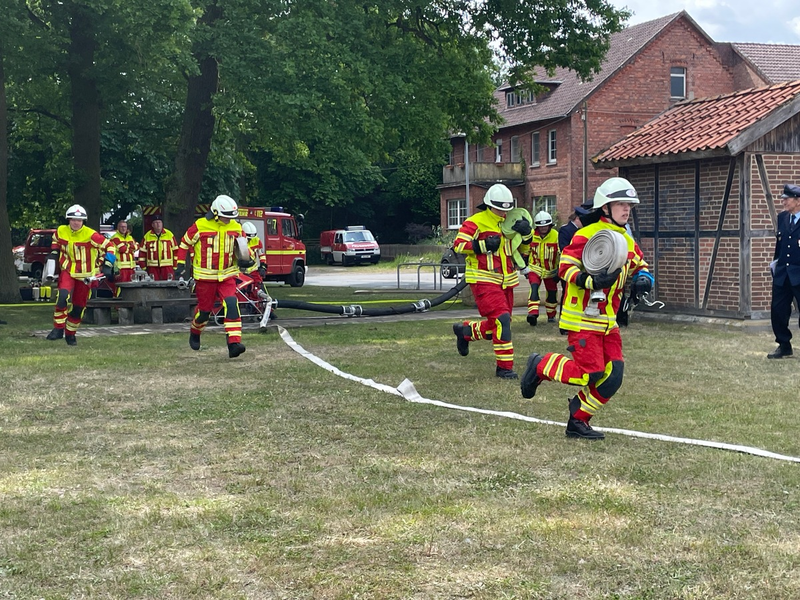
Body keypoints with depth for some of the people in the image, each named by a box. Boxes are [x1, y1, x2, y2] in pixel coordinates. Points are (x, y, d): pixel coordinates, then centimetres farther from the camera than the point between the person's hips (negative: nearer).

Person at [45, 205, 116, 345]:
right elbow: (56, 243, 20)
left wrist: (107, 266, -11)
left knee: (78, 307, 5)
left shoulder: (90, 235, -16)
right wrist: (52, 257, 13)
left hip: (85, 274, -1)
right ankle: (58, 329, -17)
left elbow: (109, 247, -8)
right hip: (68, 271, 1)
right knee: (63, 296, -26)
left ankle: (70, 334, 25)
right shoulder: (61, 231, -4)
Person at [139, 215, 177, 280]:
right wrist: (143, 267, 4)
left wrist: (175, 267, 3)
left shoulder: (169, 234, 5)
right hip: (152, 267, 1)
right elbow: (142, 252, 9)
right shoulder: (147, 236, 6)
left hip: (167, 266, -1)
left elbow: (175, 250, 7)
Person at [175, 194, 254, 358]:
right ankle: (194, 333, 42)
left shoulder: (236, 228, 3)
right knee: (204, 309, 9)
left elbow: (241, 248, 18)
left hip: (227, 276, 2)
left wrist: (244, 260, -1)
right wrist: (181, 264, -1)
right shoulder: (200, 226, -10)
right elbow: (185, 243, 3)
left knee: (232, 305, -18)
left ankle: (234, 344, -23)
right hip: (205, 276, -2)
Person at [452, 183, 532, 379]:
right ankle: (504, 366, -9)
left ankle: (465, 330, 36)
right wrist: (484, 245, -21)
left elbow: (523, 250, 20)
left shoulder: (509, 223, 15)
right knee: (502, 320, -17)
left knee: (497, 326, 10)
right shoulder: (476, 222, -7)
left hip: (505, 282, 8)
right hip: (484, 280, -7)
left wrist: (526, 234, 0)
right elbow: (458, 245, -12)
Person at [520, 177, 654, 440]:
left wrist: (643, 279, 3)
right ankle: (540, 366, 10)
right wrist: (591, 281, -30)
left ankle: (578, 422, 14)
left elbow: (641, 267, 26)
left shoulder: (628, 241, 14)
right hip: (582, 318, -8)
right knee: (590, 374, -14)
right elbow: (565, 267, -16)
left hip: (608, 320, 8)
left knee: (613, 376, -1)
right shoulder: (586, 235, -11)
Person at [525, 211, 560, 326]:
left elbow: (561, 253, -5)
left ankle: (551, 315, 31)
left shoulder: (556, 236, -11)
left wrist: (559, 269, -8)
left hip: (551, 269, 1)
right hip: (535, 268, -1)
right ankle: (533, 314, -29)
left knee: (552, 293, 11)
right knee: (534, 288, -23)